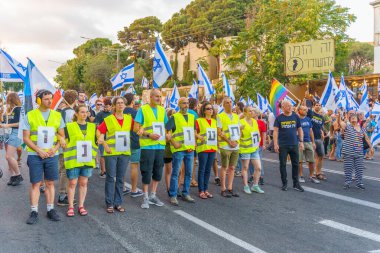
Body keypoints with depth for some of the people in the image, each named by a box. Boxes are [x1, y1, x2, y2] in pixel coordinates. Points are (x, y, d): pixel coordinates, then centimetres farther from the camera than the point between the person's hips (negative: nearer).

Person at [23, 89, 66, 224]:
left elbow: (62, 136, 9)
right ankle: (34, 212, 7)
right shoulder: (30, 116, -1)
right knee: (35, 183, 1)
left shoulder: (57, 116, 6)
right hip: (35, 155, -2)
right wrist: (39, 151, -13)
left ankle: (50, 210, 18)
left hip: (52, 155, 2)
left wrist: (55, 148, -8)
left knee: (50, 183, 9)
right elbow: (26, 138, -3)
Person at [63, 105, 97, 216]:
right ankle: (70, 207, 10)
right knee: (72, 183, 1)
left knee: (83, 183, 8)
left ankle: (81, 206, 17)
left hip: (88, 160, 3)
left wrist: (94, 155, 4)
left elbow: (98, 140, 15)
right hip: (73, 160, -3)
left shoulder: (93, 126, 10)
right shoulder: (69, 127, 0)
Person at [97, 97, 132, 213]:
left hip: (124, 152, 3)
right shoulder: (108, 119, -3)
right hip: (111, 152, -3)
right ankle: (109, 204, 9)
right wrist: (105, 145, -12)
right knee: (110, 178, 1)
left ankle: (118, 203, 17)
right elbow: (99, 132, -5)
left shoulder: (129, 119, 7)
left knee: (120, 179, 9)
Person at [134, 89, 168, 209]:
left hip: (160, 145, 5)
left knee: (158, 171, 11)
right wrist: (149, 134, -17)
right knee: (147, 172, 0)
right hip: (147, 145, -5)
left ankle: (153, 195, 25)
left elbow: (166, 126, 20)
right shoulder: (143, 109, -4)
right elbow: (136, 128, -7)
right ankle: (146, 197, 12)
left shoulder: (162, 110, 11)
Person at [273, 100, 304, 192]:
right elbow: (275, 131, -4)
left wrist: (301, 141, 3)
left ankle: (296, 183, 16)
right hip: (283, 145, -2)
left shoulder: (295, 116, 5)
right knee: (282, 164, 5)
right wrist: (275, 144, -12)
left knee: (295, 164, 6)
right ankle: (284, 183, 16)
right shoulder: (279, 118, -2)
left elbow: (299, 129, 10)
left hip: (294, 145, 2)